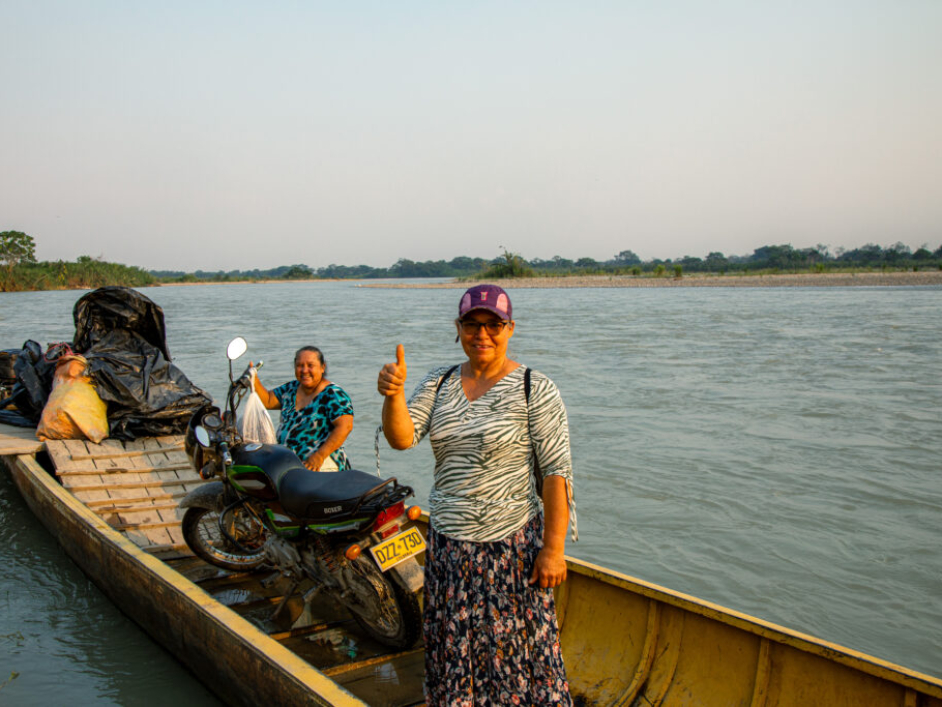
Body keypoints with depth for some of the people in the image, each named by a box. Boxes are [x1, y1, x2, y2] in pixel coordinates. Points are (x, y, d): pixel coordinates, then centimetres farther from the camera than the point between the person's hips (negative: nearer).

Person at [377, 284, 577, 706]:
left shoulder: (535, 389, -8)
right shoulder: (439, 383, 6)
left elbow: (556, 472, -11)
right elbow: (401, 438, -7)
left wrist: (553, 548, -14)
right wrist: (393, 394, -27)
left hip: (512, 544, -4)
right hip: (448, 542, 5)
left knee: (518, 650, 4)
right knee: (453, 650, 16)